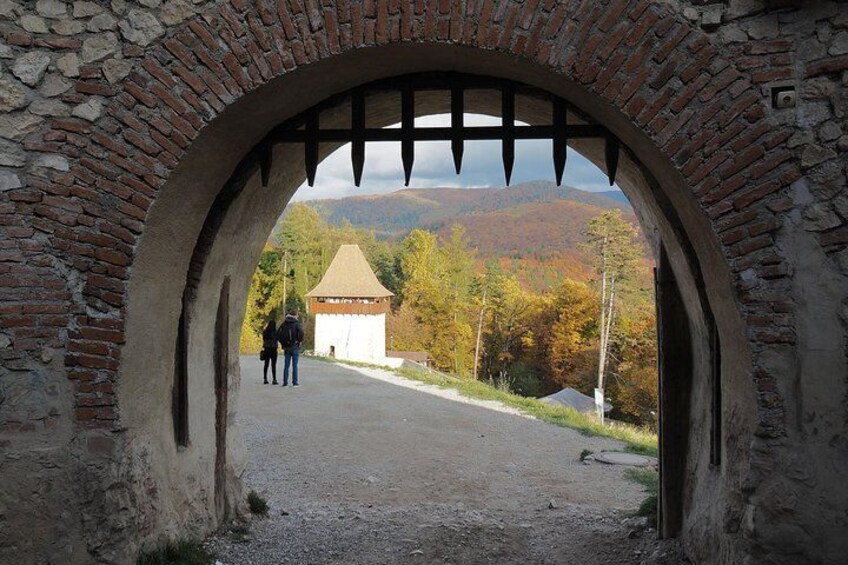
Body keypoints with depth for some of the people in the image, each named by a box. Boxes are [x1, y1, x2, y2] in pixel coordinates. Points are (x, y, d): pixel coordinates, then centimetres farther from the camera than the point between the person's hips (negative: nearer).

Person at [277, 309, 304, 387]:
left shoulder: (284, 323, 6)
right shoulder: (296, 323, -7)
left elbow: (278, 333, 4)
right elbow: (301, 332, -22)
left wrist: (282, 342, 10)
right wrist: (300, 341, -7)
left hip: (286, 347, 4)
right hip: (295, 347, -4)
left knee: (286, 365, 8)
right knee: (295, 365, 0)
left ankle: (285, 382, 7)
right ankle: (295, 382, 0)